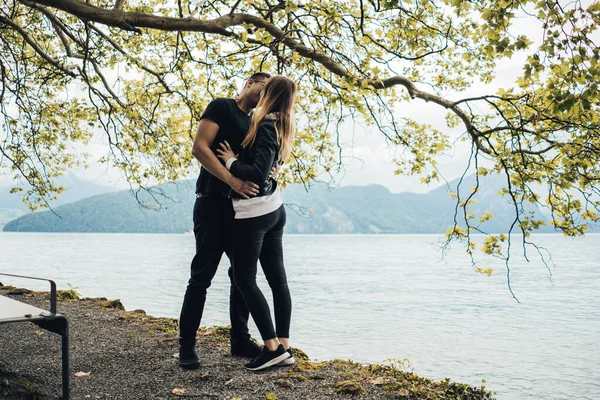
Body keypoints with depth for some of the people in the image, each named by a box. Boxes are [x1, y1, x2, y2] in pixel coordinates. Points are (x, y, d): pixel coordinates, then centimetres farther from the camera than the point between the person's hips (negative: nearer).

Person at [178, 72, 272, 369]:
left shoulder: (252, 123, 19)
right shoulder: (221, 107, -4)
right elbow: (199, 147, -16)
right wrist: (234, 181, -25)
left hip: (239, 207, 8)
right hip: (213, 203, -8)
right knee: (202, 276, -5)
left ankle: (240, 340, 20)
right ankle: (186, 346, 5)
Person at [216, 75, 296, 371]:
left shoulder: (265, 128, -17)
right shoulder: (278, 126, 8)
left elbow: (258, 174, -25)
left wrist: (230, 162, -12)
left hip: (253, 214, -9)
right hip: (274, 210, 9)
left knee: (244, 279, 0)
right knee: (277, 278, 7)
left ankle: (273, 347, -1)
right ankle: (284, 346, 11)